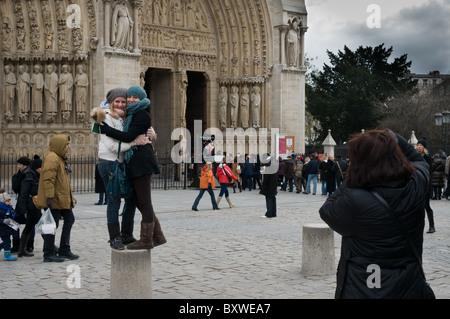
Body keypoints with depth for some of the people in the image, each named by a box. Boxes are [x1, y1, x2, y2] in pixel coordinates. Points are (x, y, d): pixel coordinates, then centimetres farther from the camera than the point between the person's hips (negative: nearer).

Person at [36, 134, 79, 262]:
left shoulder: (62, 158, 19)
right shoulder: (52, 158, -15)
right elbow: (48, 179, -23)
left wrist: (70, 197, 24)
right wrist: (50, 197, -28)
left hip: (63, 199, 11)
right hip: (54, 200, -11)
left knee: (69, 219, 13)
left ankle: (64, 251, 21)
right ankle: (49, 255, 4)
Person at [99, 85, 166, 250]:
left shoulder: (142, 115, -9)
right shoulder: (131, 115, 21)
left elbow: (128, 136, -16)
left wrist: (106, 129, -13)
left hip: (142, 162, -10)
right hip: (134, 163, 10)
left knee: (144, 201, -6)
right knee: (137, 200, 12)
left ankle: (146, 239, 0)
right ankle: (157, 236, 18)